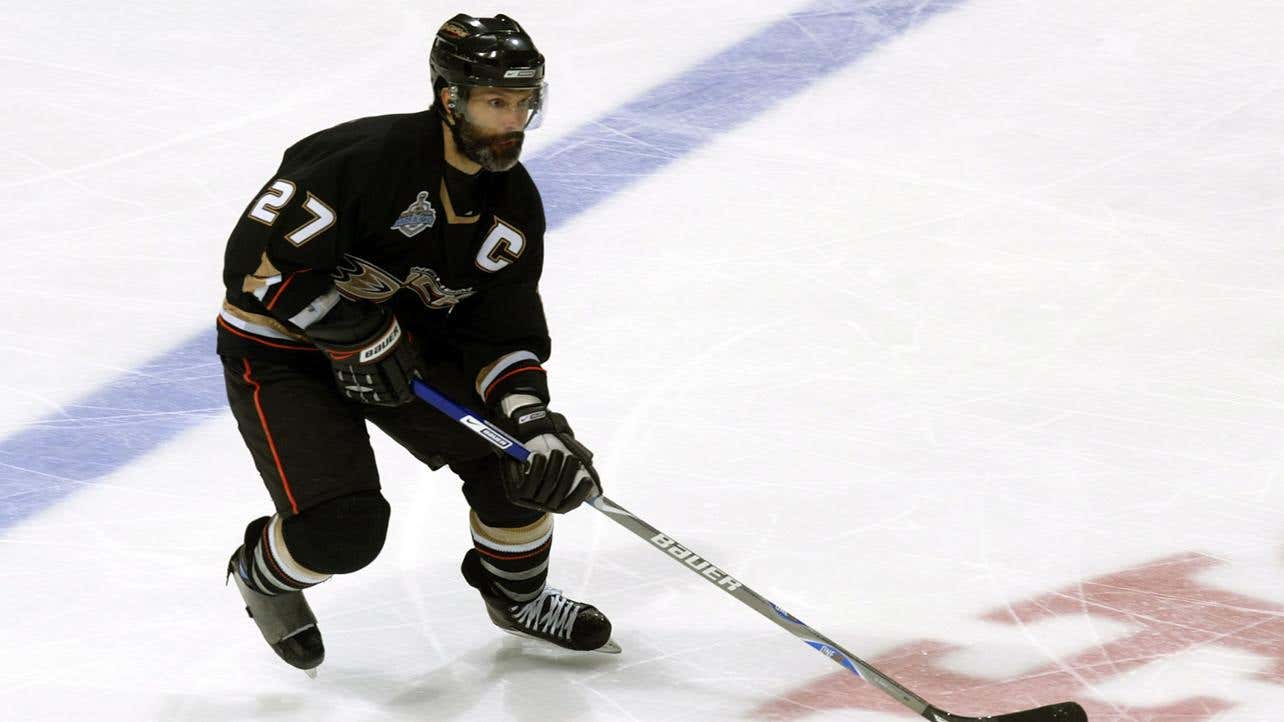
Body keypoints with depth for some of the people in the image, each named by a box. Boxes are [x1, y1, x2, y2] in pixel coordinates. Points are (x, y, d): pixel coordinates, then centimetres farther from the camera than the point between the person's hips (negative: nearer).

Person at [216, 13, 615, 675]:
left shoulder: (514, 205, -7)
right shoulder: (366, 158, -30)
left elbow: (505, 335, -4)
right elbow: (259, 259, -29)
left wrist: (533, 418, -22)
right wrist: (359, 337, -26)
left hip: (407, 342, 7)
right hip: (280, 347, -7)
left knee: (523, 453, -7)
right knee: (343, 527, -21)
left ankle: (517, 594, 23)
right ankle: (263, 573, 15)